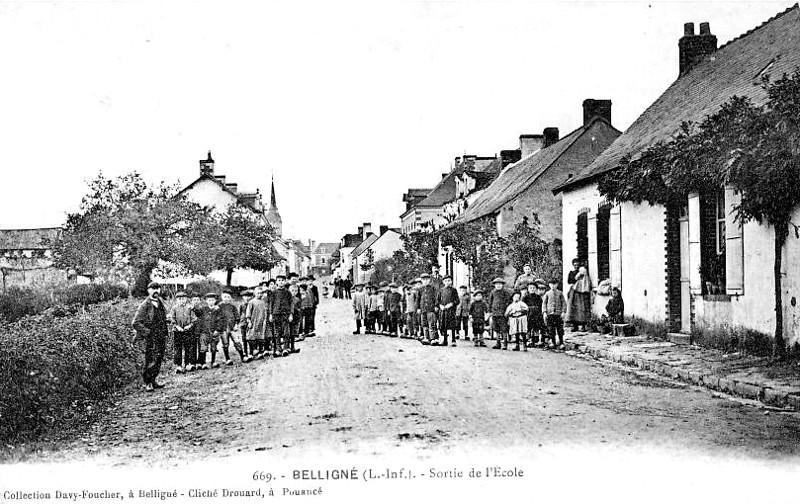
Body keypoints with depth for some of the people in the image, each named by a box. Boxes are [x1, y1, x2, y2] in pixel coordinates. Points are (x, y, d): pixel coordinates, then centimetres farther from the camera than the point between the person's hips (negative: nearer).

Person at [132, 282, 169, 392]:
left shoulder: (160, 303, 13)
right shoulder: (145, 305, -8)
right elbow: (135, 323, -11)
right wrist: (147, 332, -14)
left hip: (161, 337, 7)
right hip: (151, 337, -7)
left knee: (159, 360, 9)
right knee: (150, 361, -6)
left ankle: (153, 381, 20)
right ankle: (147, 383, 3)